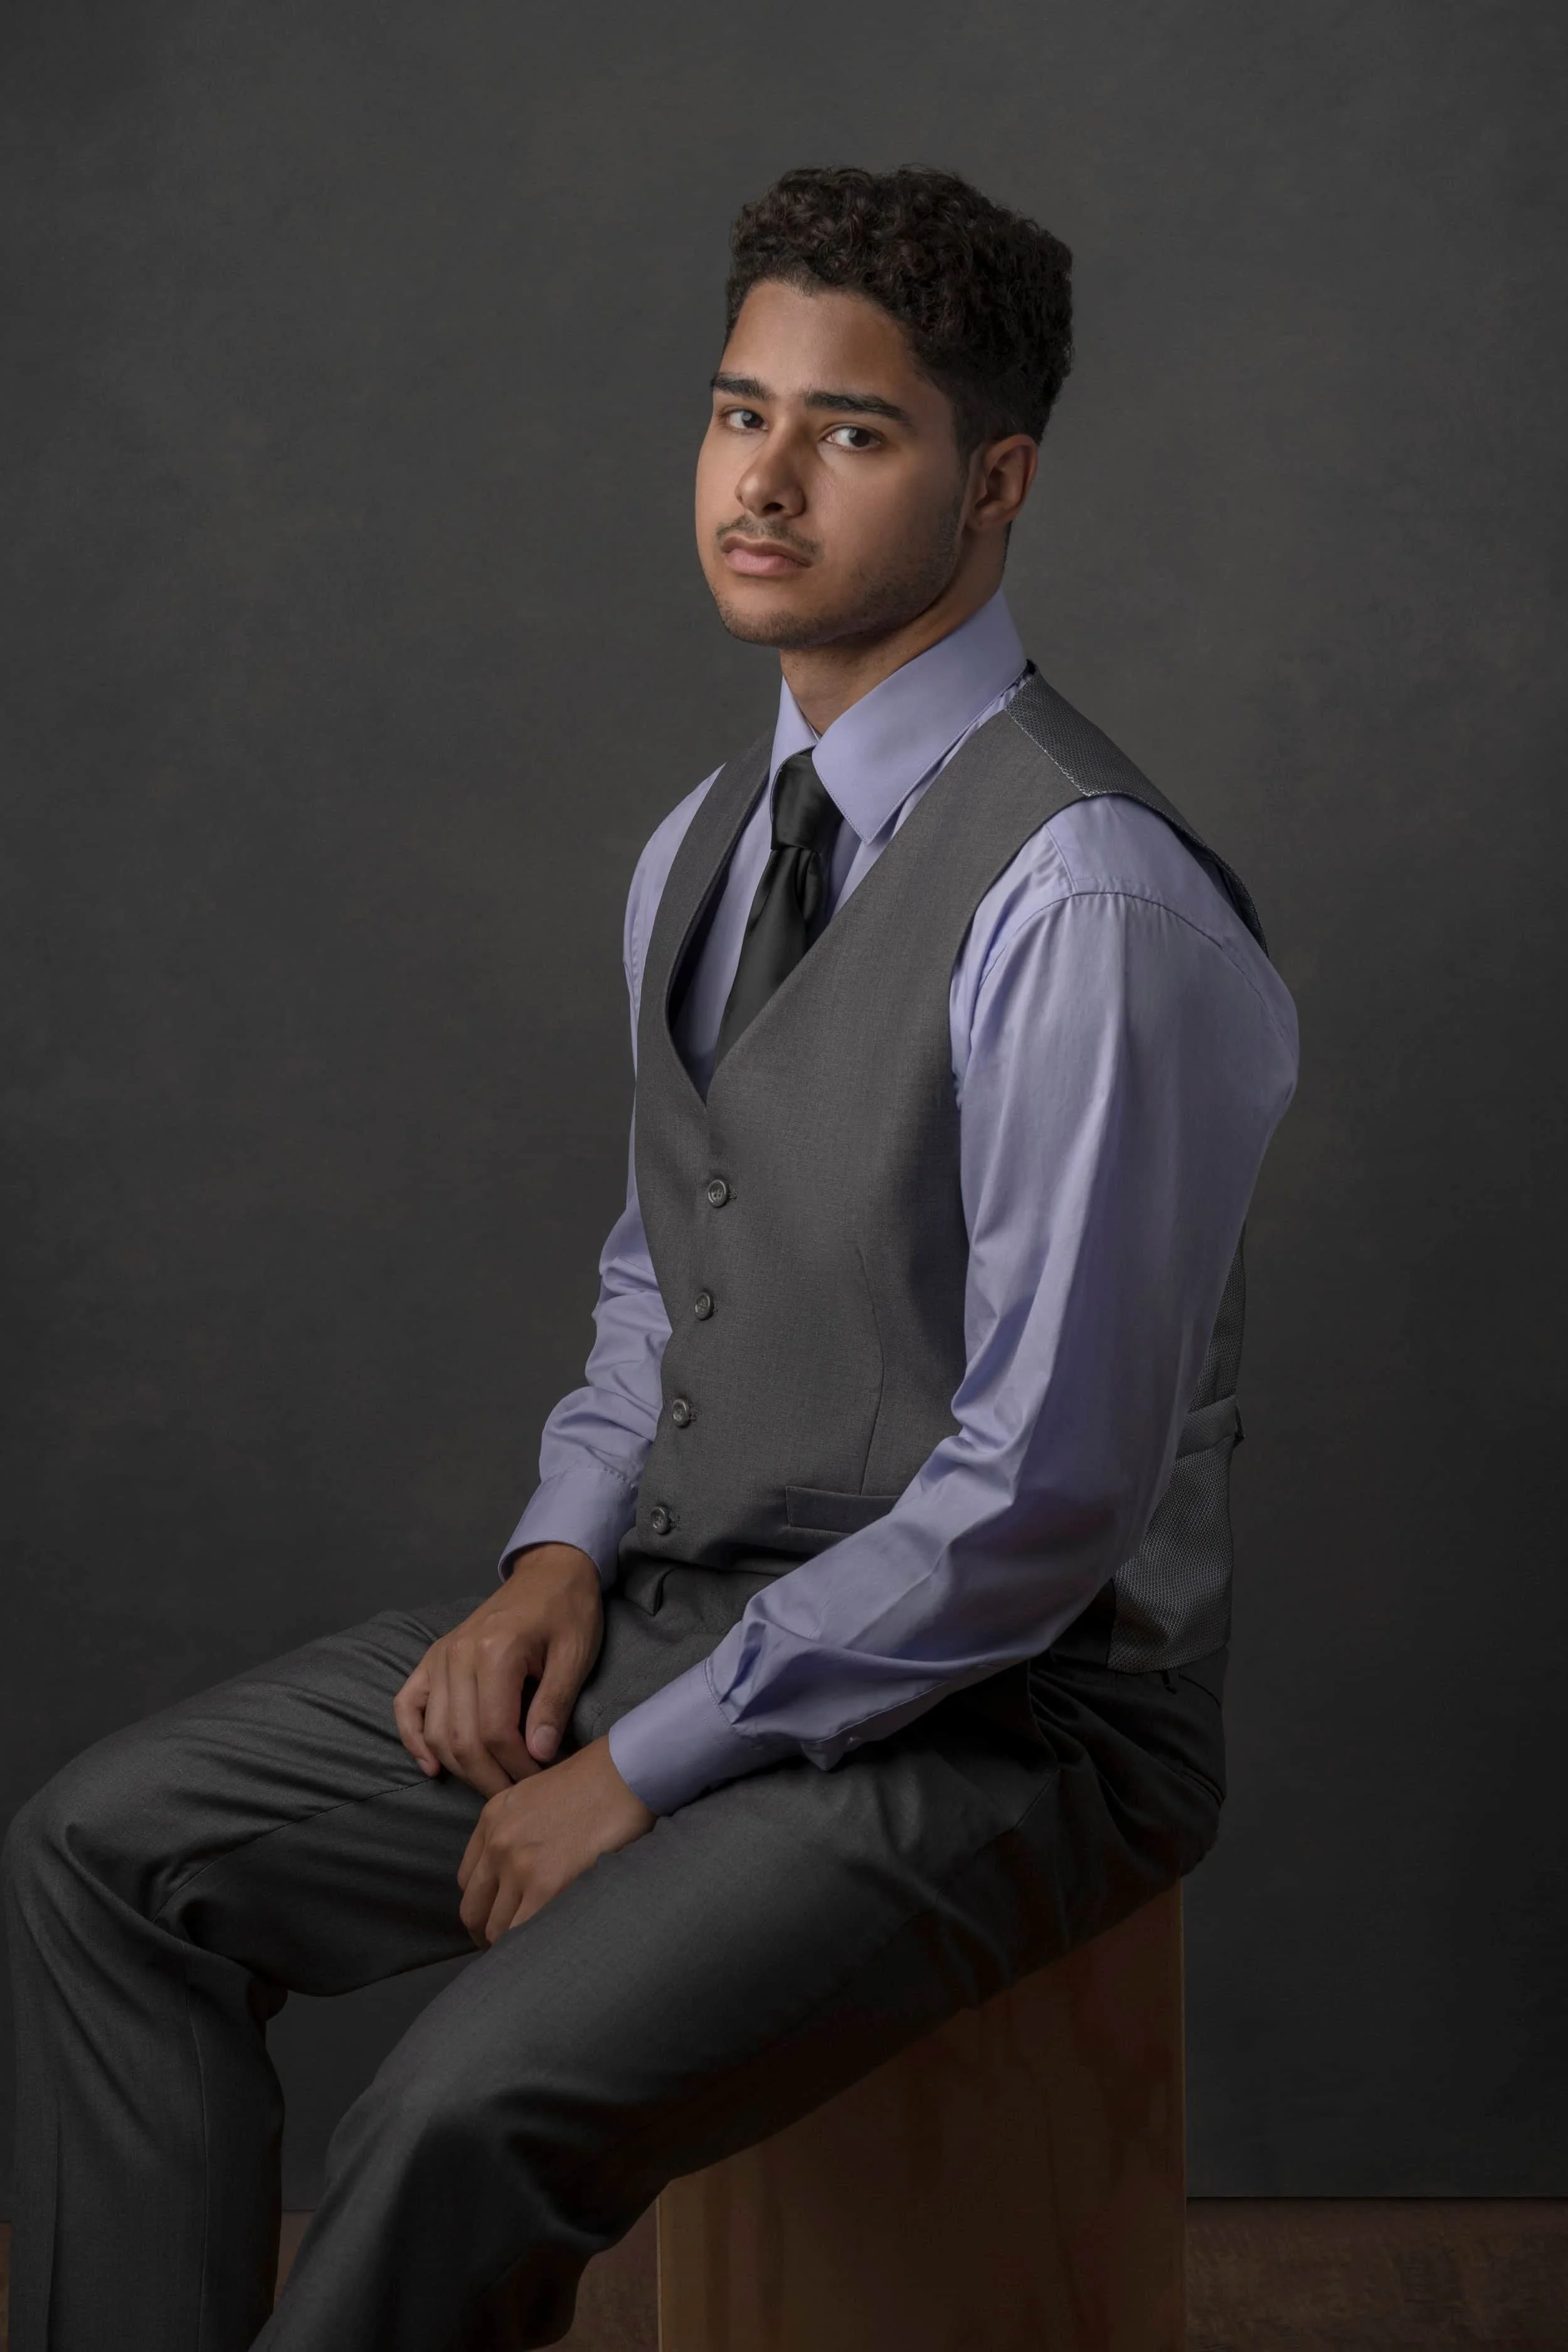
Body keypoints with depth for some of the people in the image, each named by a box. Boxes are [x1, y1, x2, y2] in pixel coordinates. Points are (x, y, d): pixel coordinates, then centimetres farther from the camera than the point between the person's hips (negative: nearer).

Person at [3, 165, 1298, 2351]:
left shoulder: (1090, 899, -22)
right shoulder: (706, 845, 7)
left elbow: (1044, 1496, -23)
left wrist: (647, 1771, -17)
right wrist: (564, 1554, 1)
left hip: (985, 1715, -8)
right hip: (683, 1609, 9)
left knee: (471, 2115, -28)